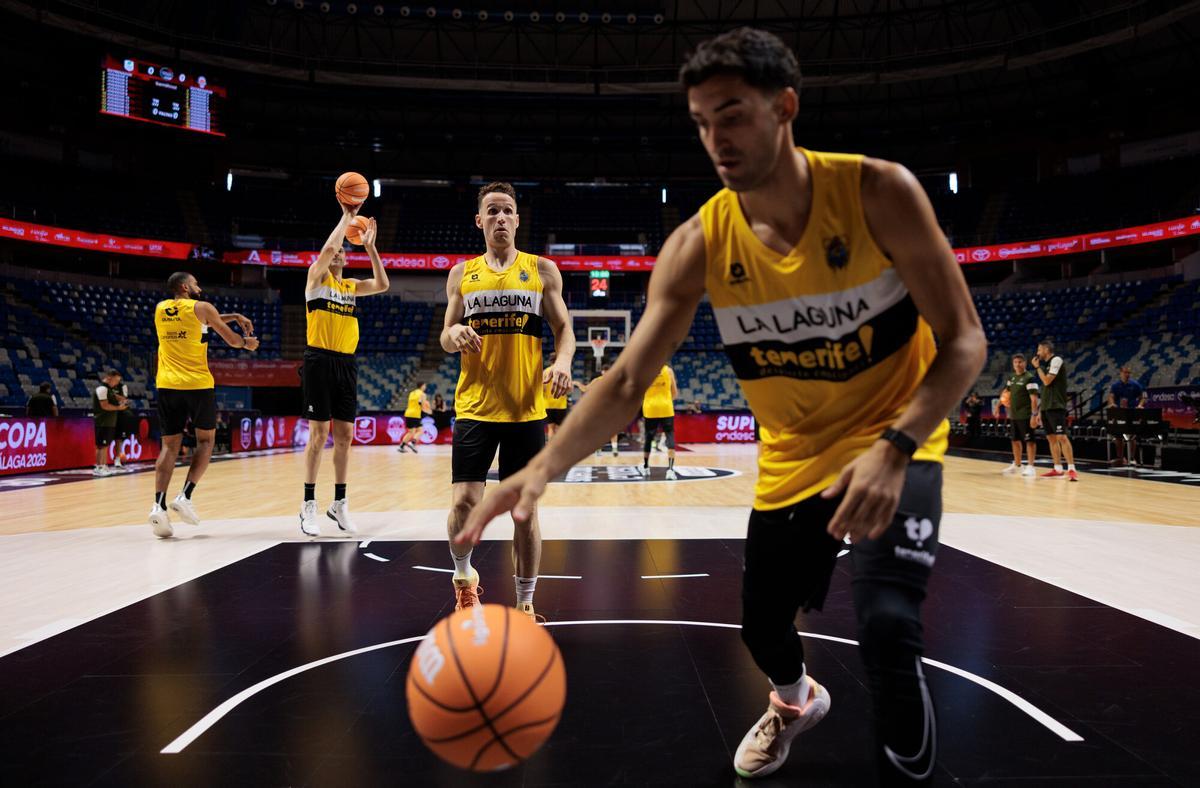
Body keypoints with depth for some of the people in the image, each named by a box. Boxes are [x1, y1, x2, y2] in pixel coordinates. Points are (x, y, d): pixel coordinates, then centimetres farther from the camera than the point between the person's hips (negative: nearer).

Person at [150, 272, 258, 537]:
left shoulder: (160, 308, 14)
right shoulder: (201, 307, -1)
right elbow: (232, 340, 3)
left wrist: (234, 316, 28)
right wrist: (248, 342, 25)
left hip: (167, 385, 4)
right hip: (197, 384, -4)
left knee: (170, 445, 7)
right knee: (205, 440, 12)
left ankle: (159, 504, -9)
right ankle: (185, 496, -2)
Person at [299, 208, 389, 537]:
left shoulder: (352, 286, 17)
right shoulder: (317, 277, 2)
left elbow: (383, 285, 1)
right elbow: (328, 246, -15)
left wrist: (370, 246, 1)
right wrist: (347, 215, -6)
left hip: (346, 364, 5)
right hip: (320, 360, -5)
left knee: (344, 436, 6)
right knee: (319, 434, -4)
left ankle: (339, 503, 16)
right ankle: (309, 505, 5)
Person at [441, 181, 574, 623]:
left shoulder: (542, 270, 6)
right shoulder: (462, 274, 10)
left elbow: (563, 328, 6)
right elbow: (446, 339, 12)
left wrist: (563, 362, -15)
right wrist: (456, 334, -12)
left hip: (526, 409, 0)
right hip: (475, 407, 1)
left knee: (525, 511, 4)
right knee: (465, 503, -8)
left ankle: (525, 604, 20)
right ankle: (464, 576, 22)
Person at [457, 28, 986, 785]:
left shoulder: (880, 193, -20)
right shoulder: (699, 245, -15)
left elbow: (964, 340, -17)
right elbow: (628, 380, -18)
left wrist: (894, 444, -34)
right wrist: (544, 466, -35)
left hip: (893, 444, -3)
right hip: (793, 458, 3)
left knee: (888, 627, -23)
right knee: (762, 627, 15)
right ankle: (797, 702, 53)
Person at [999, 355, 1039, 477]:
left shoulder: (1029, 378, -11)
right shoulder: (1011, 377, 11)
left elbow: (1034, 398, -17)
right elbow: (1006, 391, 27)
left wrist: (1034, 415, -23)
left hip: (1025, 416, -8)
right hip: (1013, 415, 8)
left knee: (1029, 440, -6)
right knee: (1015, 440, 14)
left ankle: (1030, 467, -4)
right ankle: (1017, 465, 25)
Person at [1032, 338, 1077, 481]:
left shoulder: (1056, 360, -9)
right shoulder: (1048, 364, 18)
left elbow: (1047, 381, -18)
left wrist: (1037, 367, -5)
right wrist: (1040, 410, 20)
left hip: (1056, 407, -10)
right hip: (1046, 407, 10)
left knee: (1061, 437, -15)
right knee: (1051, 437, 10)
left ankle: (1071, 469, -16)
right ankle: (1057, 468, 14)